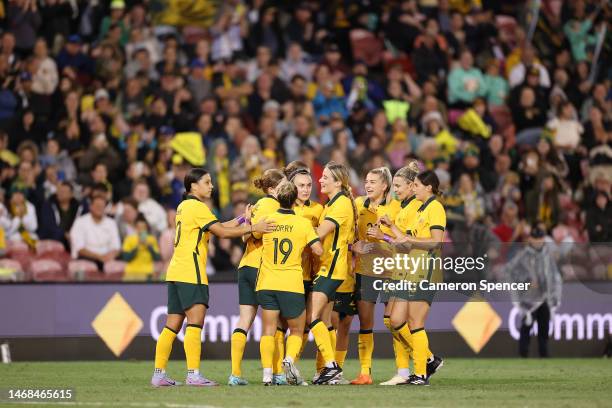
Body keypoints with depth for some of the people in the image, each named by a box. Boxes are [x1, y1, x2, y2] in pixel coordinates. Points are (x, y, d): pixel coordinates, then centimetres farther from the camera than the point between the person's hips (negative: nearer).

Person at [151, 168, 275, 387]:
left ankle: (159, 374, 7)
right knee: (196, 322, -13)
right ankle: (193, 375, -19)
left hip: (176, 273, 10)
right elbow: (222, 232, -12)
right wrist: (253, 228, -10)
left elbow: (219, 227, 16)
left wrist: (242, 219, 10)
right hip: (190, 273, -10)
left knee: (173, 325, 8)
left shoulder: (184, 206, 20)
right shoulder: (197, 207, -8)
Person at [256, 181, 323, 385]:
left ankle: (267, 373, -8)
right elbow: (318, 250, -7)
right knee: (296, 330, 13)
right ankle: (290, 359, -14)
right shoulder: (303, 223, -3)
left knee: (269, 330, 5)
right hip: (292, 284, -1)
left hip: (267, 284, 1)